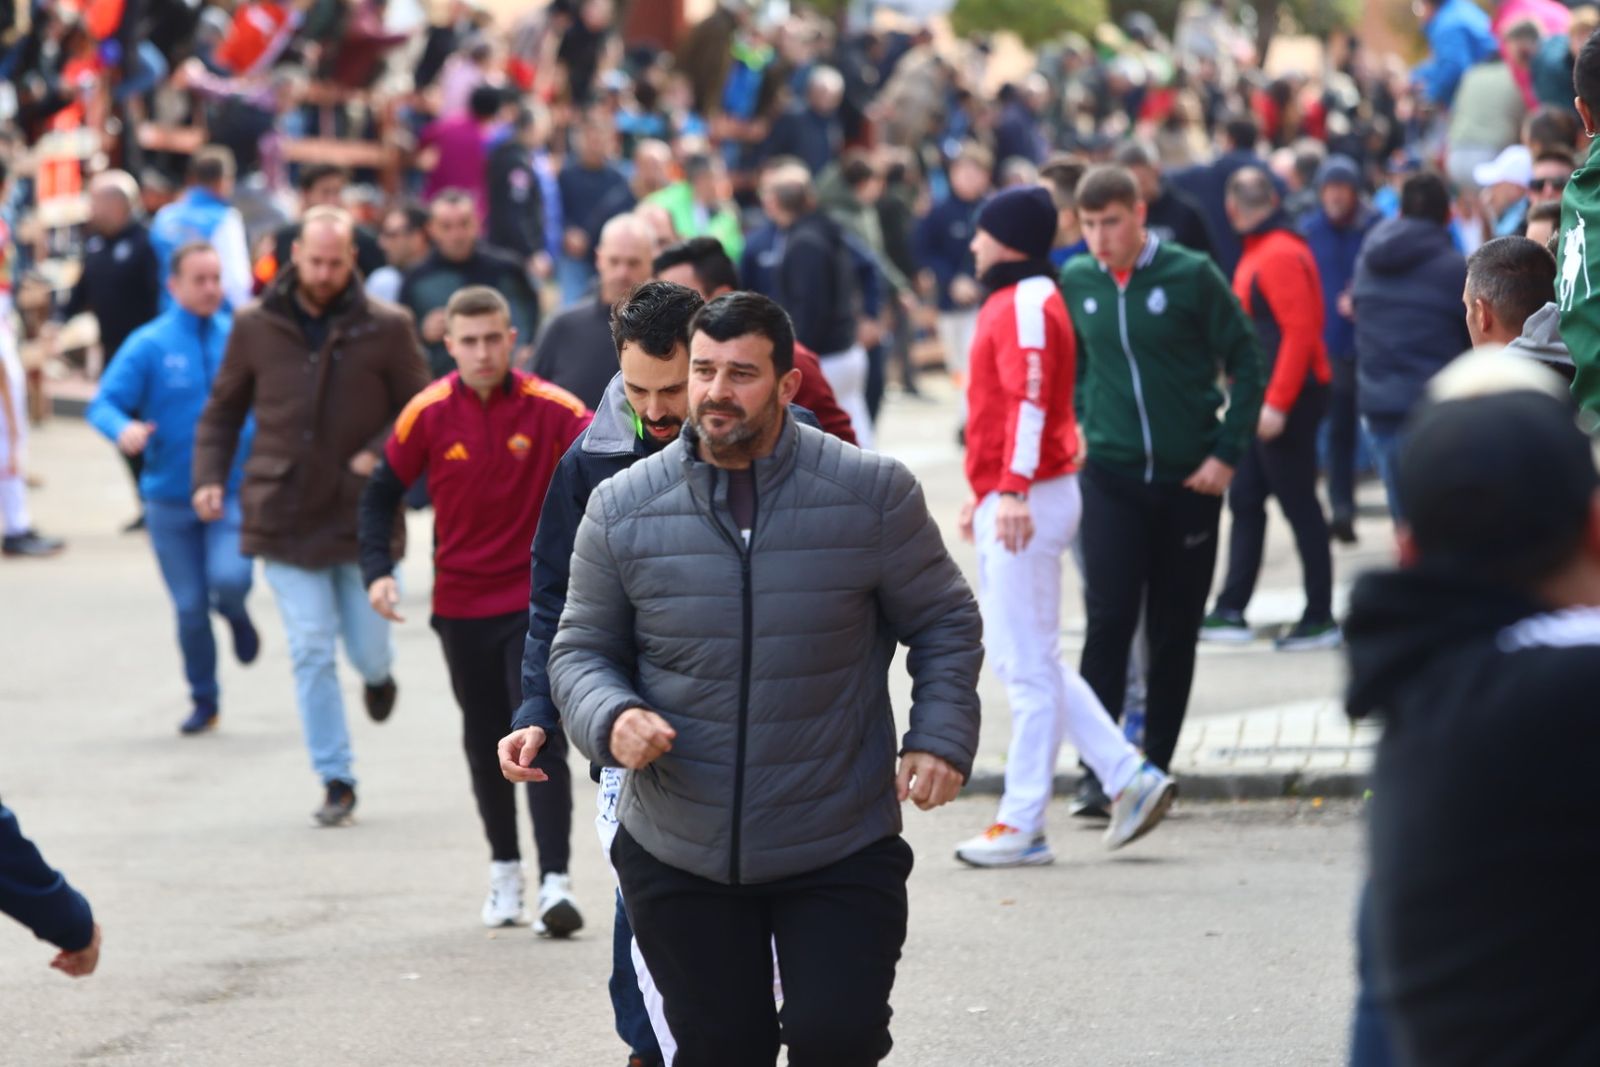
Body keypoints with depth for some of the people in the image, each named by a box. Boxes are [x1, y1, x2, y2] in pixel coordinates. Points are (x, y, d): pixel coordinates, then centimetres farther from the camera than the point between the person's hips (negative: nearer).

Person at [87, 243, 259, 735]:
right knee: (190, 607, 5)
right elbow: (103, 404, -10)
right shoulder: (148, 346, -5)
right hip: (170, 497, 0)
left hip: (234, 491, 0)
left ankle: (236, 613, 14)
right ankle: (204, 701, 25)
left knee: (229, 577, -23)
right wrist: (124, 429, -31)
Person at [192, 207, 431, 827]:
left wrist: (380, 455, -14)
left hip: (362, 516, -1)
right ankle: (335, 782, 5)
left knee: (368, 647, 6)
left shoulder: (385, 328, -3)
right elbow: (223, 410, 13)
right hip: (284, 515, 1)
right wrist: (210, 477, 0)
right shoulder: (256, 326, 2)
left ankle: (378, 675, 45)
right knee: (311, 653, -3)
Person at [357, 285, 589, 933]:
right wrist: (377, 570, -7)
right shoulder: (428, 414, -6)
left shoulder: (547, 407, -12)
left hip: (536, 597, -3)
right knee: (484, 743, 14)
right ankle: (504, 868, 30)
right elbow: (384, 491, 4)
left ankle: (555, 882, -13)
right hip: (462, 603, 3)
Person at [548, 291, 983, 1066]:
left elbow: (944, 622, 4)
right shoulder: (623, 509, -3)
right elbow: (581, 649, 7)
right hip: (677, 856, 2)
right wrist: (611, 719, -15)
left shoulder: (872, 494, -6)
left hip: (842, 853, -2)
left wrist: (939, 739, -10)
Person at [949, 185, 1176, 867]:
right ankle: (1129, 778, 14)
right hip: (1006, 501, 11)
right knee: (1020, 658, 14)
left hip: (1028, 503, -11)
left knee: (1028, 665, -6)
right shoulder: (1011, 302, 19)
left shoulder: (1027, 305, -13)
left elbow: (1030, 398, -24)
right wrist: (985, 492, 26)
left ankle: (1022, 828, -3)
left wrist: (1014, 491, -31)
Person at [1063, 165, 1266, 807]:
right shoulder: (1077, 283, 2)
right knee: (1109, 617, -11)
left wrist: (1227, 453, -8)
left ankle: (1156, 765, 15)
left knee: (1175, 629, 6)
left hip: (1190, 480, -1)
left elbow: (1246, 363, -3)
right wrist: (1079, 422, 6)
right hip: (1111, 477, 1)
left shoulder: (1191, 277, -8)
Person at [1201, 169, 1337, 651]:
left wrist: (1277, 402, -24)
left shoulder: (1280, 255, -16)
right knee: (1245, 500, 12)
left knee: (1298, 503, -4)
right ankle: (1230, 612, 16)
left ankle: (1320, 619, 2)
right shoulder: (1260, 250, 13)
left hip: (1286, 400, -10)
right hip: (1265, 398, 10)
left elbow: (1300, 331, -22)